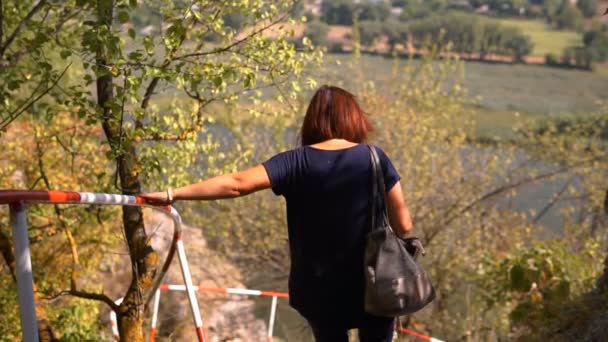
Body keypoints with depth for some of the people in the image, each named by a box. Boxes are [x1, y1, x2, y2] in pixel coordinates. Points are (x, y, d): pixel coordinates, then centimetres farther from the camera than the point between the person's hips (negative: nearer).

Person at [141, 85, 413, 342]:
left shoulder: (297, 162, -8)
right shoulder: (374, 158, -8)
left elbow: (237, 184, -19)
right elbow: (403, 226, -6)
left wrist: (173, 194, -17)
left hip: (319, 285, 1)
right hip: (373, 283, -1)